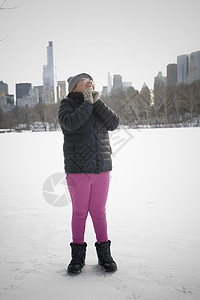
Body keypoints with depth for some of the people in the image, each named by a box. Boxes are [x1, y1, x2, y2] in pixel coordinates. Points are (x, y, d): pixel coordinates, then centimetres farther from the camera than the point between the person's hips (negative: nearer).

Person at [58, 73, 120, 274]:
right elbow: (70, 123, -21)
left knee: (99, 212, 9)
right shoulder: (67, 104, 0)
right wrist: (88, 103, -13)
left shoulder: (98, 105, 13)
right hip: (77, 170, -3)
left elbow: (114, 123, -4)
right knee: (79, 212, 4)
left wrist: (97, 102, -10)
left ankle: (104, 254, 22)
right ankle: (78, 256, 20)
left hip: (101, 169, 3)